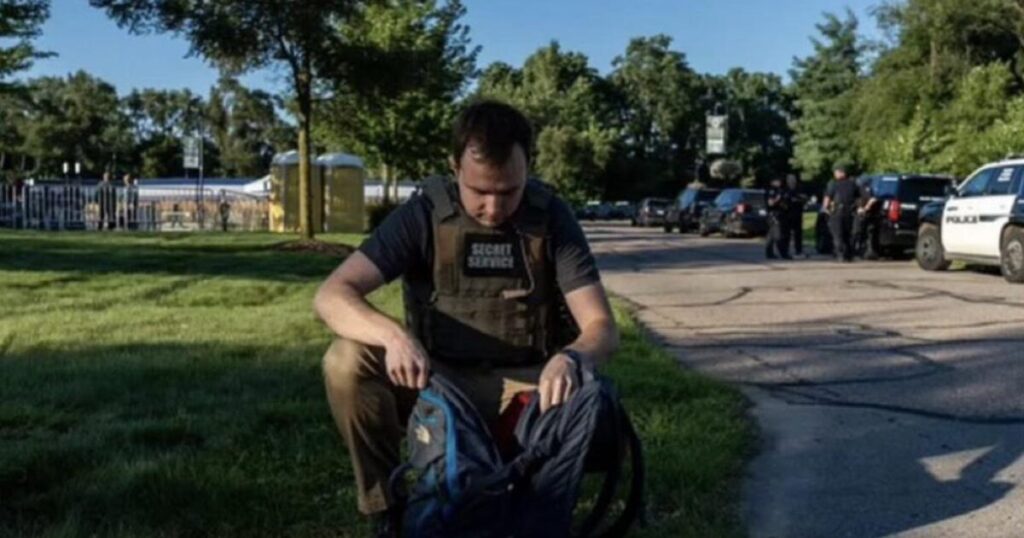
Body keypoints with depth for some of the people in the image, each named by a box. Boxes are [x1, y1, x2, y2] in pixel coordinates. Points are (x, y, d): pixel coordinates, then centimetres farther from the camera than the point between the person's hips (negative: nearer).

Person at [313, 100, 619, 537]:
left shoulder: (551, 218, -10)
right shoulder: (424, 214, -12)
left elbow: (602, 327, -15)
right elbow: (331, 295, -20)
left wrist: (570, 357, -40)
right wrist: (393, 334, -41)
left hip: (524, 387, 0)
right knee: (346, 361, -27)